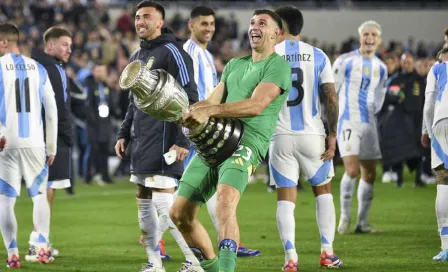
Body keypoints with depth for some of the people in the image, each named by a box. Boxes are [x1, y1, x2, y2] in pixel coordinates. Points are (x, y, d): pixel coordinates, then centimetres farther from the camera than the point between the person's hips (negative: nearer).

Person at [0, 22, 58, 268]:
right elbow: (52, 111, 10)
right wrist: (51, 146, 15)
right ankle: (43, 249, 6)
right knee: (40, 195, 15)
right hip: (35, 143, 3)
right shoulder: (38, 68, 9)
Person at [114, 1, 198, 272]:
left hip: (162, 138, -9)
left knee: (164, 201, -13)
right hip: (141, 142, 9)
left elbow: (189, 99, -14)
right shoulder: (137, 56, 18)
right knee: (144, 200, 9)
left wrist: (183, 141, -19)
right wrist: (124, 134, 19)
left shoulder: (171, 52, -9)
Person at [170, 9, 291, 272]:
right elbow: (212, 102, 20)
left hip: (247, 143, -8)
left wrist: (210, 111, -25)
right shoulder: (235, 65, 24)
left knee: (226, 201, -34)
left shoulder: (278, 65, -1)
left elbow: (256, 105, -16)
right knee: (180, 214, 5)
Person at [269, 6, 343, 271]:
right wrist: (332, 135, 1)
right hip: (312, 135, 1)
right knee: (323, 191, 16)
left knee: (286, 199, 4)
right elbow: (331, 97, -3)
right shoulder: (317, 56, 3)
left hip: (280, 137, -1)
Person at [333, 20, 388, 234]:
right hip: (348, 121, -6)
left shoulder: (380, 67, 11)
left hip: (369, 124, 6)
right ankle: (344, 216, -3)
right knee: (352, 170, -18)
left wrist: (372, 113, 11)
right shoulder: (346, 61, -4)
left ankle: (362, 222, 11)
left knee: (370, 174, 4)